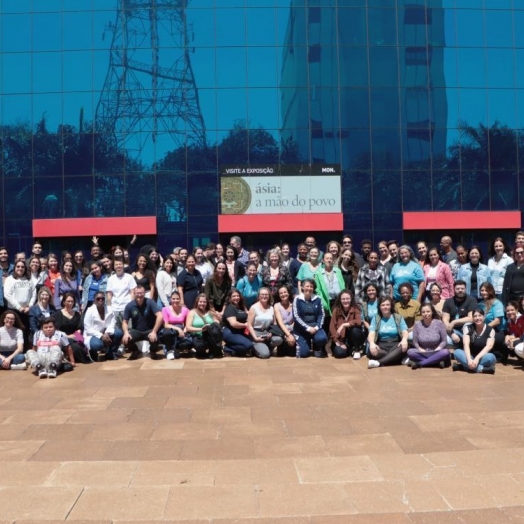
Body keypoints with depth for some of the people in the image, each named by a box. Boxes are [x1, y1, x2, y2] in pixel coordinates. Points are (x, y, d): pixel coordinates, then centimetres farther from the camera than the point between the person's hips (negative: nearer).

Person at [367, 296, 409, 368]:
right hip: (381, 345, 0)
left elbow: (405, 332, -3)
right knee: (371, 351, -33)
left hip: (395, 345, 0)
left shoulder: (398, 318, 8)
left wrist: (404, 340, -29)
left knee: (403, 348, -34)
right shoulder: (375, 319, 8)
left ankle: (379, 362, -43)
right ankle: (402, 359, -30)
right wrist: (372, 343, -30)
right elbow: (371, 334, -5)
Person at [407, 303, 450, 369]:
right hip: (423, 353, 1)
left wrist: (437, 350, -18)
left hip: (436, 353, 0)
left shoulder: (439, 323, -8)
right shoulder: (417, 324, -5)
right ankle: (437, 362, -25)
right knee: (410, 352, -28)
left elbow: (444, 341, -4)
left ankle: (419, 363, -26)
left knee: (445, 352, -34)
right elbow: (415, 342, 0)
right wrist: (420, 349, -16)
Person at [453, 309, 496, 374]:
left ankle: (466, 366, -33)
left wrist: (477, 358, -31)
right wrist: (469, 359, -32)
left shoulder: (490, 330, -3)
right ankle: (481, 368, -38)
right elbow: (466, 345, -14)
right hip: (470, 357, 2)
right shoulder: (468, 328, 0)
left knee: (490, 357, -35)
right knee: (457, 352, -28)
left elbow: (489, 346, -17)